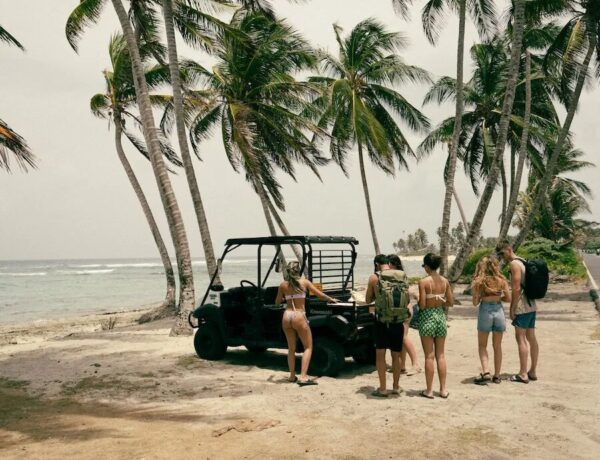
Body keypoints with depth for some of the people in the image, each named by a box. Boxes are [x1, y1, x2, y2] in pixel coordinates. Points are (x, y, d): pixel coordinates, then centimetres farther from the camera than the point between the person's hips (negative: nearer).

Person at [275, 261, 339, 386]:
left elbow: (277, 302, 15)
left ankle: (292, 376, 23)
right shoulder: (304, 282, -2)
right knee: (308, 347, 5)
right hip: (299, 317, -4)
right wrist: (331, 299, 15)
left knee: (291, 348, 18)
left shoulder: (283, 285, 4)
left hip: (287, 317, 4)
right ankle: (303, 376, -7)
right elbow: (319, 294, 0)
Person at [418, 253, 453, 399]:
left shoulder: (423, 282, -14)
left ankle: (429, 390, 9)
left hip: (427, 317, -4)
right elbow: (450, 302, 5)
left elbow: (422, 305, -16)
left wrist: (418, 303, 5)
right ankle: (443, 389, 16)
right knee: (441, 355, 12)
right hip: (441, 316, 5)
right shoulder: (445, 281, 1)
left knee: (429, 356, 2)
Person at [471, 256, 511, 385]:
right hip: (499, 311, 3)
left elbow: (475, 302, -6)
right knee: (497, 346, 13)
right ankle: (497, 375, 18)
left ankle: (486, 372, -5)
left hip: (485, 311, -2)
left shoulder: (478, 281, -7)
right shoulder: (501, 280, 0)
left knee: (482, 345, 11)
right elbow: (508, 298, 5)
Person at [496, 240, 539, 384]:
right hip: (532, 305, 9)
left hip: (522, 306, -9)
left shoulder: (514, 263, -12)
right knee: (531, 338, 12)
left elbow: (516, 288, -19)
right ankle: (533, 372, 19)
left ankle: (523, 374, -4)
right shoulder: (523, 262, 15)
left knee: (521, 338, -6)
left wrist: (512, 309, -13)